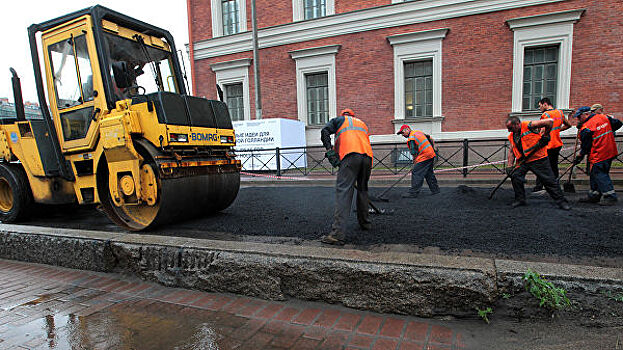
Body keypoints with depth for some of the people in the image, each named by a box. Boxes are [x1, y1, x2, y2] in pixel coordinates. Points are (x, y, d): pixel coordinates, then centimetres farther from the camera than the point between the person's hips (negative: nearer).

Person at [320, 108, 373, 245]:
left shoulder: (339, 119, 26)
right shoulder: (362, 123, 39)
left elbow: (325, 132, 7)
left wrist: (330, 151, 1)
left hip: (350, 156, -5)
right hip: (367, 156, 5)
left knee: (343, 191, -13)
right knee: (362, 189, 22)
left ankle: (338, 234, -21)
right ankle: (365, 222, 34)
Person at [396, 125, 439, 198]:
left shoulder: (411, 138, -13)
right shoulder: (418, 132, 14)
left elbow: (414, 153, -15)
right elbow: (429, 138, 24)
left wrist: (414, 164, -6)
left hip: (424, 157, -10)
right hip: (431, 154, 10)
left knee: (416, 173, -11)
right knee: (429, 173, 20)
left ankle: (413, 193, -15)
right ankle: (435, 190, 28)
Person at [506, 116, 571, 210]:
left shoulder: (528, 126, -12)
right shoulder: (511, 136, 8)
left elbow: (549, 122, -13)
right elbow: (511, 151, 12)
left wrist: (545, 135, -8)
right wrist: (509, 166, 3)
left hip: (539, 159, -6)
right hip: (522, 161, 6)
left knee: (549, 180, -1)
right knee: (515, 176, -9)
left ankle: (561, 201, 12)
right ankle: (520, 199, 7)